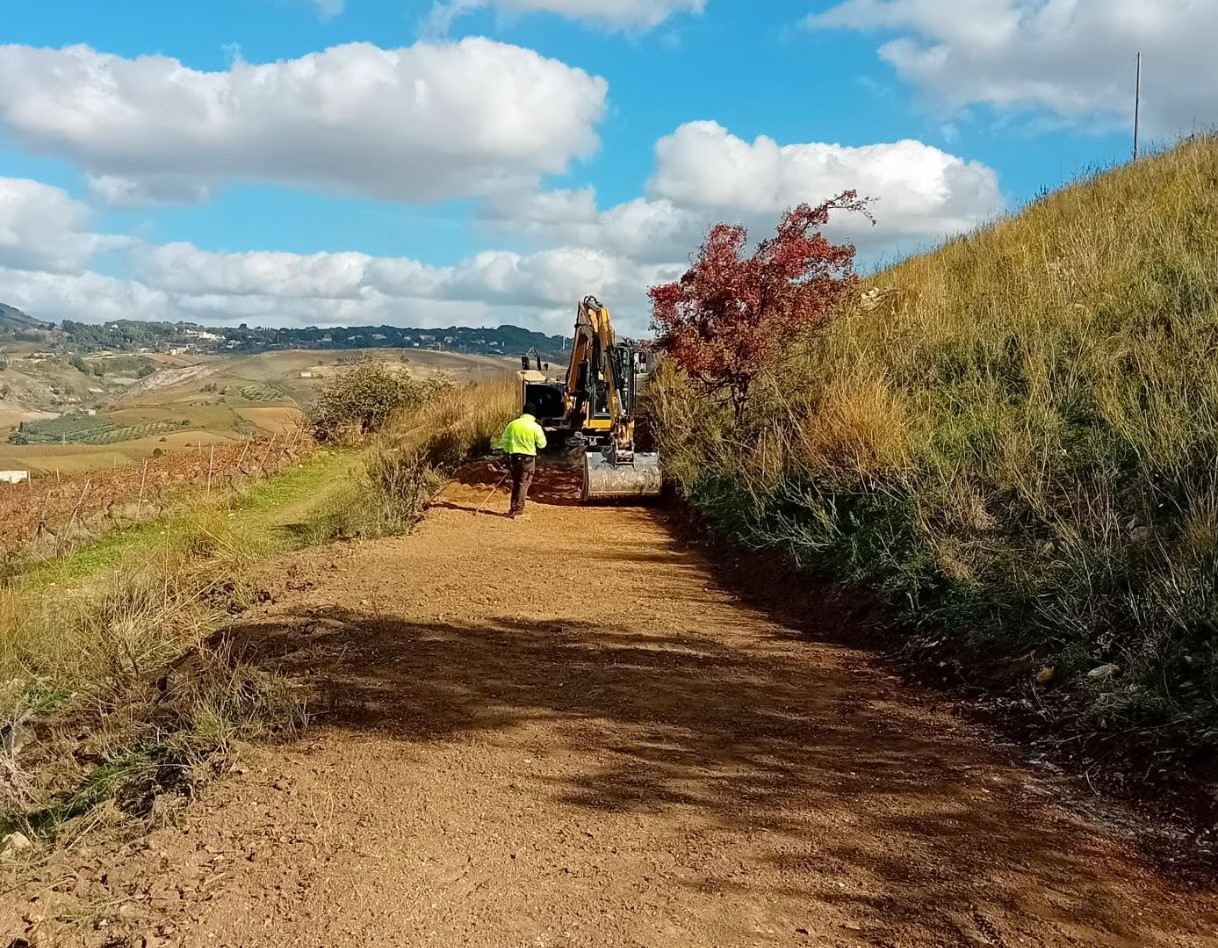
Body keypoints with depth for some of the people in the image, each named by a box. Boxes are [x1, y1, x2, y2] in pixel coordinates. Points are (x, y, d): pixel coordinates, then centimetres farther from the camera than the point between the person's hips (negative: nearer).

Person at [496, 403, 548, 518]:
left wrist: (508, 452, 21)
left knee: (515, 483, 16)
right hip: (528, 458, -4)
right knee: (524, 483, 1)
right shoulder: (535, 427, -10)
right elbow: (542, 444, -1)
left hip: (514, 457, 4)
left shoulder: (512, 424, 2)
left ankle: (514, 507, 20)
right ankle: (518, 509, -4)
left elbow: (503, 442, 6)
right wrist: (542, 433, 14)